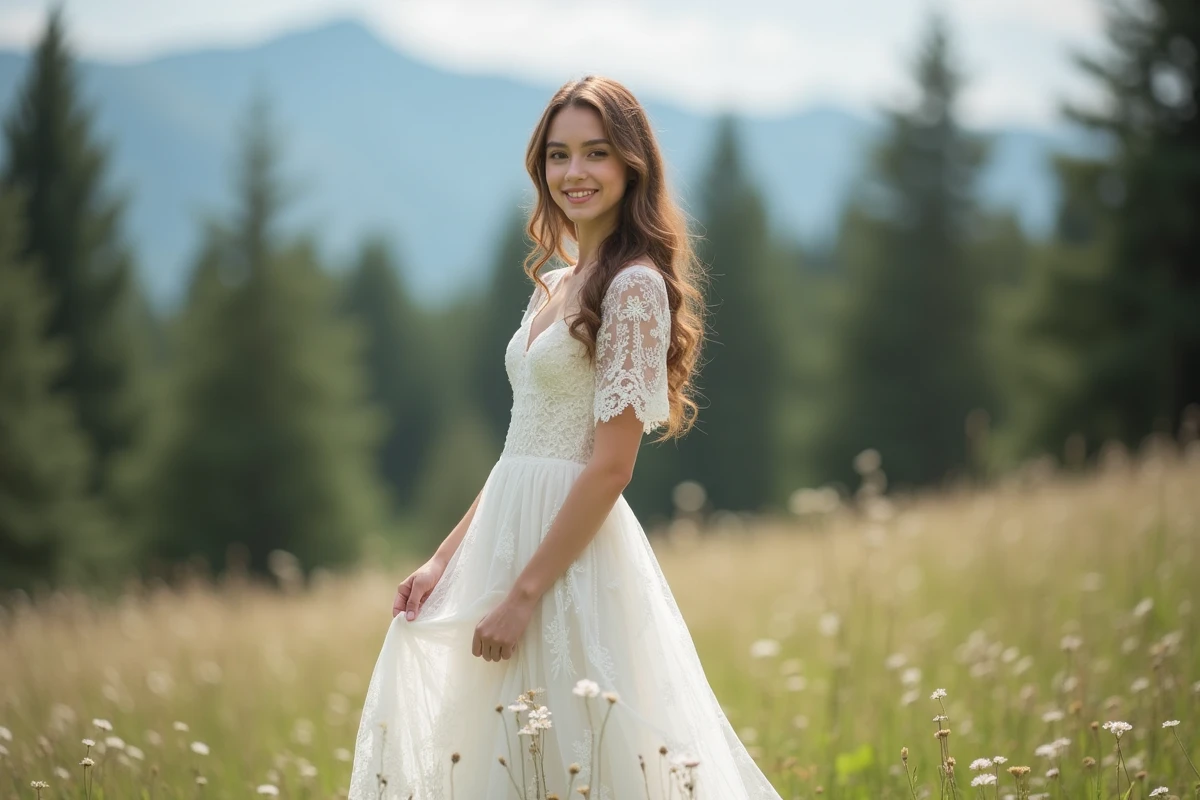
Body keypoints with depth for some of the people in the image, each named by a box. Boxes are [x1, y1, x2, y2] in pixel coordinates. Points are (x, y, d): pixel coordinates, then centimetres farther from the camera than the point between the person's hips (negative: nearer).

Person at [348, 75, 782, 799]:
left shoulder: (635, 285, -12)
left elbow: (611, 466, -17)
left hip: (575, 552, -8)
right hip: (508, 531, 9)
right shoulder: (553, 287, 15)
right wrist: (446, 559, 10)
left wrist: (524, 594, -19)